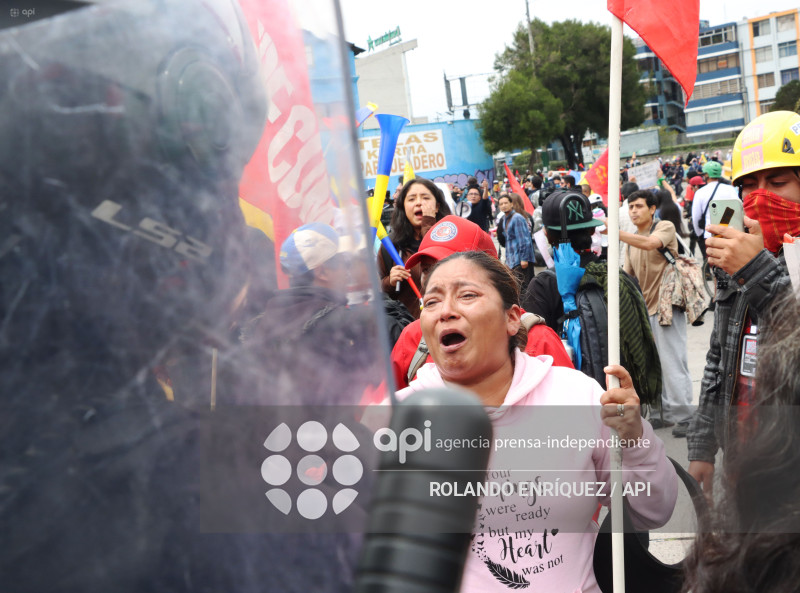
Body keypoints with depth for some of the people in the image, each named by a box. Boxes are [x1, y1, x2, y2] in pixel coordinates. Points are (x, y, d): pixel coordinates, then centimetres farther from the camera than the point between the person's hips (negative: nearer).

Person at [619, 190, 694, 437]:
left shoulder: (665, 227, -6)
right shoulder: (631, 239, 16)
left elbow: (650, 243, -28)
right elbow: (628, 275, 17)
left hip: (666, 305, -7)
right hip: (644, 306, 7)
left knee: (672, 362, -7)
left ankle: (684, 416, 1)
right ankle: (665, 413, 21)